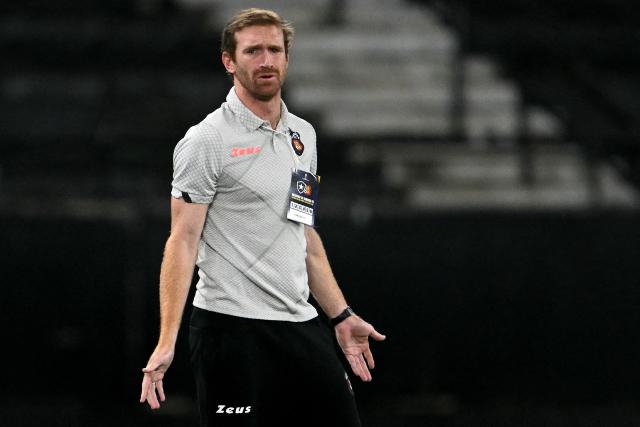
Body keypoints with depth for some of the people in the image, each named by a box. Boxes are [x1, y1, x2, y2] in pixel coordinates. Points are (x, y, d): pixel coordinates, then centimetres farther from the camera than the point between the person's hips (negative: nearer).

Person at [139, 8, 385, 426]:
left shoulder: (303, 135, 14)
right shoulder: (206, 140, -7)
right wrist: (167, 342, -18)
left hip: (301, 326, 7)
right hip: (233, 329, -7)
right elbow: (183, 240, -11)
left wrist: (341, 315, 21)